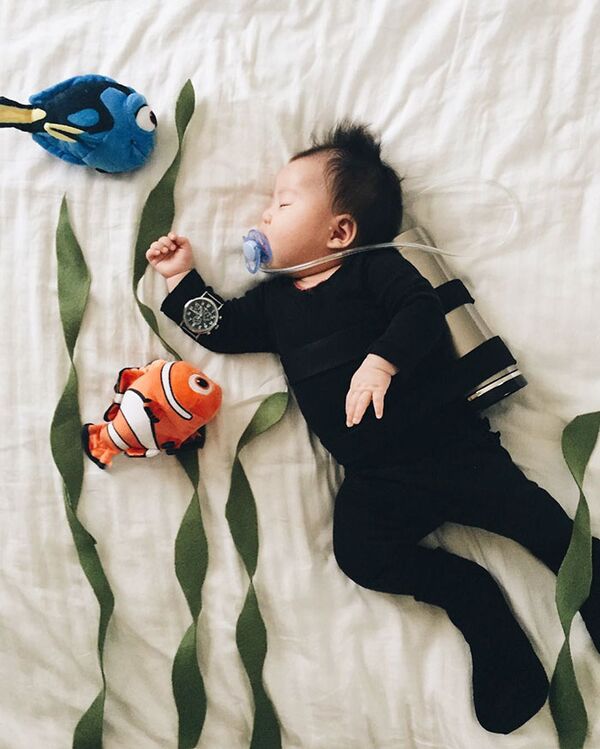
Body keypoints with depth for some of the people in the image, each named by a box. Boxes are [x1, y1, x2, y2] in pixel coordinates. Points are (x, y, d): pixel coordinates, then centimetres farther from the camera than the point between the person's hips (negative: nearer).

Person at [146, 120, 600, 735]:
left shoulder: (375, 267, 1)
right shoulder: (273, 299, 17)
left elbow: (422, 310, -12)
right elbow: (221, 329, 17)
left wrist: (382, 361, -27)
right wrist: (182, 279, 16)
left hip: (443, 435, -4)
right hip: (373, 476, 4)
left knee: (518, 506, -11)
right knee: (360, 552, -15)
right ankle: (473, 599, -1)